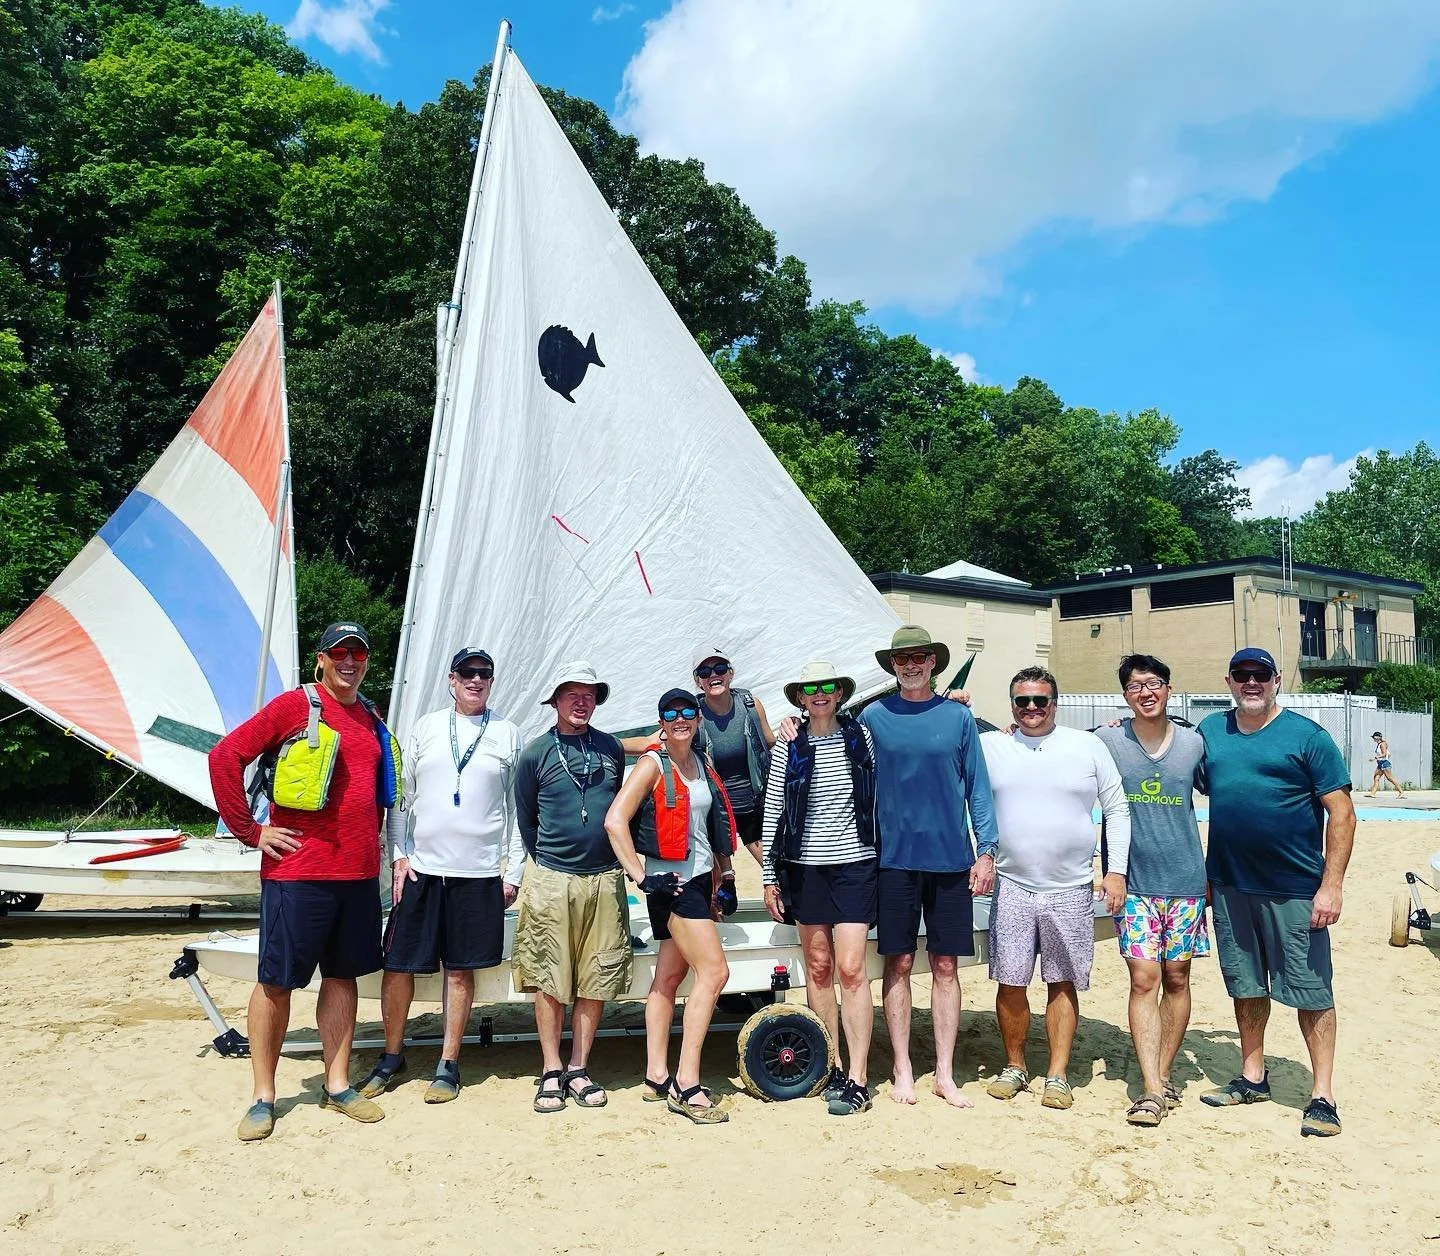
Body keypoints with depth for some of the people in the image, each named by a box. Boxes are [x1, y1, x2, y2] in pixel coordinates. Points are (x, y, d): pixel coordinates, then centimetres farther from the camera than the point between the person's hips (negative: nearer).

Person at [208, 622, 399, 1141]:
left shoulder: (372, 720, 12)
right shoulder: (294, 705, -6)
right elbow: (225, 756, -9)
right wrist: (250, 831, -9)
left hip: (360, 872, 6)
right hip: (298, 871, -5)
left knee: (343, 975, 12)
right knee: (276, 981, 4)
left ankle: (338, 1084, 24)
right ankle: (263, 1097, 17)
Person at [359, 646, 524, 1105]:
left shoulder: (508, 735, 4)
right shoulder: (426, 727, 7)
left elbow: (516, 808, 5)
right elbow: (401, 796, 8)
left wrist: (514, 871, 2)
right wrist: (398, 855, 0)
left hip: (478, 873, -1)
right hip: (420, 868, 1)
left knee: (461, 969, 6)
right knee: (398, 964, 5)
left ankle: (448, 1064, 20)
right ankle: (392, 1056, 25)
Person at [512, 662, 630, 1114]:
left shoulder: (611, 748, 9)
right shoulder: (535, 753, 1)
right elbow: (525, 819, 10)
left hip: (605, 879, 3)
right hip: (551, 878, -2)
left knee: (596, 980, 5)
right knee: (549, 980, 2)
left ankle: (579, 1069, 18)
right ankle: (551, 1072, 15)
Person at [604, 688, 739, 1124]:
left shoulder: (703, 763, 13)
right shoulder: (653, 764, -8)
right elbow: (615, 820, -15)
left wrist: (723, 876, 19)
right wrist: (640, 876, -17)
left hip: (699, 879, 7)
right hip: (670, 881, -7)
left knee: (669, 976, 12)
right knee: (713, 971, -13)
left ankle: (657, 1076, 19)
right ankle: (686, 1085, -9)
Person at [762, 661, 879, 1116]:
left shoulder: (861, 736, 1)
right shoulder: (789, 748, 2)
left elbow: (879, 796, 13)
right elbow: (772, 813, 4)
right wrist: (769, 876, 3)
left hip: (855, 864, -1)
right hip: (805, 868, 1)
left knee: (850, 968, -7)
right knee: (818, 968, 8)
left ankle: (857, 1079, -1)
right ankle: (831, 1067, 20)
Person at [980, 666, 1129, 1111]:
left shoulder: (1089, 746, 3)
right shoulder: (988, 746, 3)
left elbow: (1117, 810, 6)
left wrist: (1117, 870, 0)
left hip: (1071, 890, 0)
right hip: (1011, 887, 0)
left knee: (1063, 984, 8)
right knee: (1009, 984, 3)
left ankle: (1057, 1074, 19)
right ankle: (1014, 1066, 22)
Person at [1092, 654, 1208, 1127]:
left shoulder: (1194, 743, 3)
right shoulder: (1106, 742, -3)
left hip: (1185, 880, 2)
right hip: (1134, 883, -2)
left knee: (1176, 979, 8)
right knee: (1144, 980, -6)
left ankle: (1163, 1075, 21)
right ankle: (1151, 1088, -2)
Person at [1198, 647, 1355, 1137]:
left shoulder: (1307, 736, -6)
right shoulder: (1210, 730, 6)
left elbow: (1341, 813, -9)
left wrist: (1331, 885, -14)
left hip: (1295, 889, -4)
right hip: (1229, 885, 4)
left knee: (1311, 990, 3)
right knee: (1246, 986, 15)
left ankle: (1323, 1095, 15)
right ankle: (1252, 1077, 29)